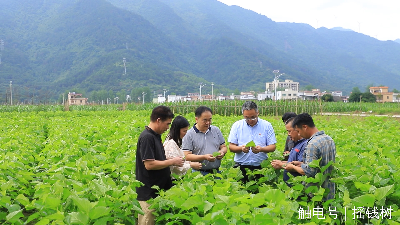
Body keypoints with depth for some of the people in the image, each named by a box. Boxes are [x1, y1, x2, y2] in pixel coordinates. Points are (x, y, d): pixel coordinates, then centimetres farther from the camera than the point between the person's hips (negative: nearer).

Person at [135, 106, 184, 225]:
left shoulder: (156, 135, 11)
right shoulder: (147, 137, -19)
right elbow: (149, 164, -25)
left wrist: (172, 161, 7)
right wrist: (172, 162, -16)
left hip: (157, 190, 9)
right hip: (148, 193, -9)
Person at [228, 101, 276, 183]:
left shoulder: (267, 125, 4)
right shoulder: (237, 125, 5)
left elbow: (272, 147, 3)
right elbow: (231, 147, 5)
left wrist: (261, 149, -16)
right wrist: (241, 148, -16)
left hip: (260, 167, 0)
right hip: (241, 168, 0)